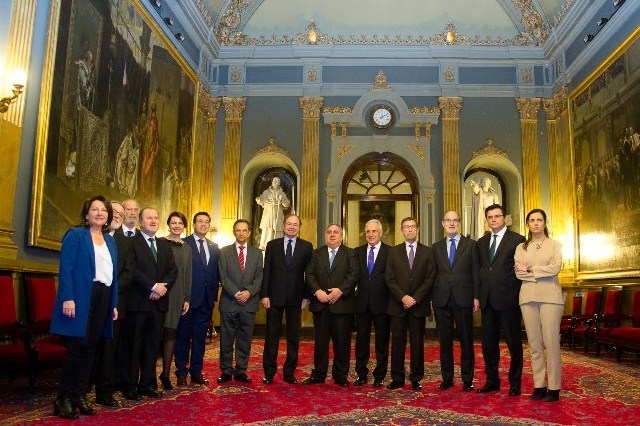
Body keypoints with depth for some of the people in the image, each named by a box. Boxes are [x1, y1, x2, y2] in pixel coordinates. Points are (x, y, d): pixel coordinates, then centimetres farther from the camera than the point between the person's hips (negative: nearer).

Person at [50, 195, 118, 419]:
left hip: (103, 298, 6)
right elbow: (65, 268, -9)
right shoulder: (75, 235, -1)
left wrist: (114, 303, 10)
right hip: (81, 298, -6)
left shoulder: (110, 240, 17)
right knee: (77, 347, -6)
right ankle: (63, 399, 8)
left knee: (90, 349, 9)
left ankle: (80, 396, 19)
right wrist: (68, 298, -19)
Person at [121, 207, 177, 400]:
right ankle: (130, 386, 11)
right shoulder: (131, 242, -2)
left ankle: (148, 384, 17)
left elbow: (173, 270, 10)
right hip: (138, 301, -5)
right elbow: (132, 270, -13)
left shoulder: (165, 245, 16)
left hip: (158, 302, 5)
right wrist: (153, 286, -16)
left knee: (153, 344, 9)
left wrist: (163, 286, -8)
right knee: (134, 345, 2)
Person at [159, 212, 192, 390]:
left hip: (178, 295, 3)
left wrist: (187, 299, 7)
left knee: (170, 334, 6)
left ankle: (166, 374, 13)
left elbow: (188, 275, 12)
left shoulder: (187, 248, 12)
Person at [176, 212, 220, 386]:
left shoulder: (214, 247, 13)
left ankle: (196, 372, 22)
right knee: (183, 337, 6)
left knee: (200, 337, 12)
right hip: (188, 298, -5)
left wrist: (214, 294, 6)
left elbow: (216, 273, 13)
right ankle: (181, 372, 17)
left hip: (206, 299, 5)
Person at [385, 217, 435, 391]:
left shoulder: (427, 252, 6)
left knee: (417, 343, 5)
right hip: (398, 305, 0)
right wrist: (403, 297, -11)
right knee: (397, 342, 3)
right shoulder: (394, 251, 7)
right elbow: (389, 278, 1)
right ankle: (397, 378, 12)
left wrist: (415, 298, -11)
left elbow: (429, 279, -1)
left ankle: (416, 378, 14)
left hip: (419, 305, 0)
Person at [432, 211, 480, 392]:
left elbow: (475, 272, 1)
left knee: (466, 340, 4)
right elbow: (434, 274, 9)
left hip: (463, 299, -2)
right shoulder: (437, 247, 12)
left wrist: (476, 297, -5)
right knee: (445, 341, 8)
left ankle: (467, 379, 15)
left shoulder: (470, 244, 5)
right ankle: (447, 378, 18)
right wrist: (432, 298, 3)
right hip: (441, 300, 2)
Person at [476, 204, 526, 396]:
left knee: (514, 343, 5)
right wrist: (479, 294, 7)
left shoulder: (517, 240, -3)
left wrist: (519, 294, -9)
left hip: (508, 299, -5)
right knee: (488, 343, 11)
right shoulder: (482, 242, 14)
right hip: (488, 300, 6)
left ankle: (515, 382, 18)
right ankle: (492, 381, 24)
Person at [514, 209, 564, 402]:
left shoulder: (554, 245, 8)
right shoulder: (521, 248, 14)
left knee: (551, 342, -7)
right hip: (528, 297, 3)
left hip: (550, 297, -3)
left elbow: (555, 268, -7)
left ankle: (554, 388, 1)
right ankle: (539, 386, 9)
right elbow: (518, 272, 2)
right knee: (534, 344, 3)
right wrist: (541, 273, -7)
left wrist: (529, 269, -5)